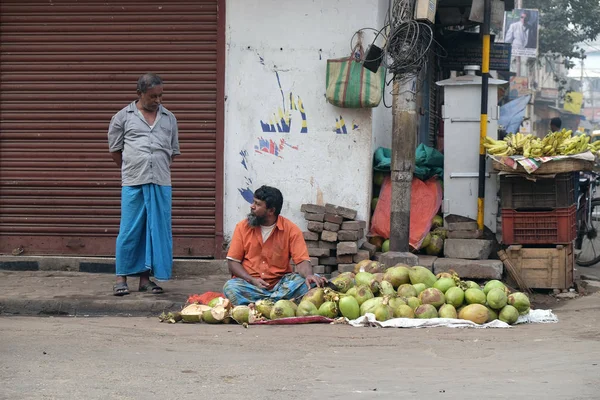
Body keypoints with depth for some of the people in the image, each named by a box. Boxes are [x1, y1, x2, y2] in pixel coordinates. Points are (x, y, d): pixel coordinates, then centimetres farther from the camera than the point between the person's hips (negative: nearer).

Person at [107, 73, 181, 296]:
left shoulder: (169, 119, 13)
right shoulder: (123, 117, 4)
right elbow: (114, 150, 10)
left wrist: (160, 169, 13)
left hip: (160, 184, 3)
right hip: (132, 184, -3)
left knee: (157, 231, 3)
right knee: (130, 231, -3)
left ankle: (145, 278, 10)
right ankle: (122, 277, 4)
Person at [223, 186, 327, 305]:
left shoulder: (291, 229, 0)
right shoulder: (242, 227, 4)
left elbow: (302, 261, -5)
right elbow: (233, 261, 4)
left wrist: (309, 276, -29)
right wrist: (252, 280, -14)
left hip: (280, 283, 0)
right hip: (250, 284, 0)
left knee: (311, 282, -27)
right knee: (230, 287, -32)